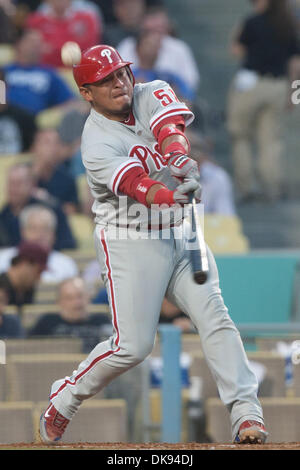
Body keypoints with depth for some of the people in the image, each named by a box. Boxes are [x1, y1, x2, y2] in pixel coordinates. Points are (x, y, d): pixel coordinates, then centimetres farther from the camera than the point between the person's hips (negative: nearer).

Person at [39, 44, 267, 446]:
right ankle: (65, 398, 13)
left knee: (214, 317, -12)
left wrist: (178, 157, -45)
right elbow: (137, 186, -32)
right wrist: (176, 195, -52)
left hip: (181, 235, 5)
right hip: (130, 243, -5)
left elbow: (171, 127, -22)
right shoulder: (97, 143, -16)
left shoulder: (152, 95, 0)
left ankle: (246, 413, -16)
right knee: (134, 344, -9)